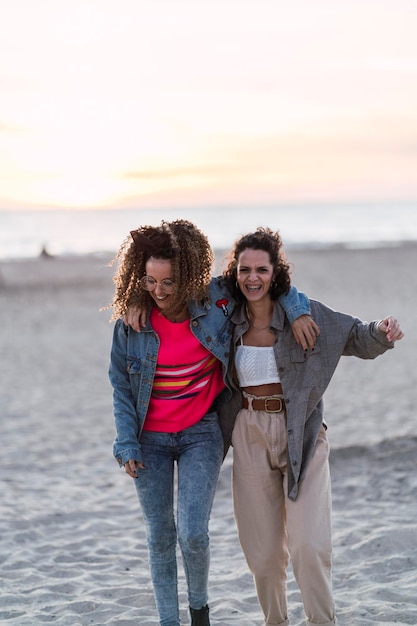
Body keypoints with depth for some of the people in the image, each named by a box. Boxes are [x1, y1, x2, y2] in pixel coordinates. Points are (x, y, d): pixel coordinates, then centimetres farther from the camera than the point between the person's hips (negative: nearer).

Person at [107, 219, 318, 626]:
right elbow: (120, 386, -1)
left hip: (201, 434, -1)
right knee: (160, 537, 9)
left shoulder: (215, 300, -11)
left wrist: (297, 310, -11)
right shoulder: (130, 322, -10)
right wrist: (127, 445, -4)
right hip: (151, 439, 1)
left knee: (193, 534, -10)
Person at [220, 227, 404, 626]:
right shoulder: (226, 321, -1)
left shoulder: (305, 314, -6)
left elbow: (358, 339, -2)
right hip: (249, 437, 2)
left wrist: (383, 332, -22)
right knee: (263, 549, 9)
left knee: (310, 544, -10)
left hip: (301, 435, -2)